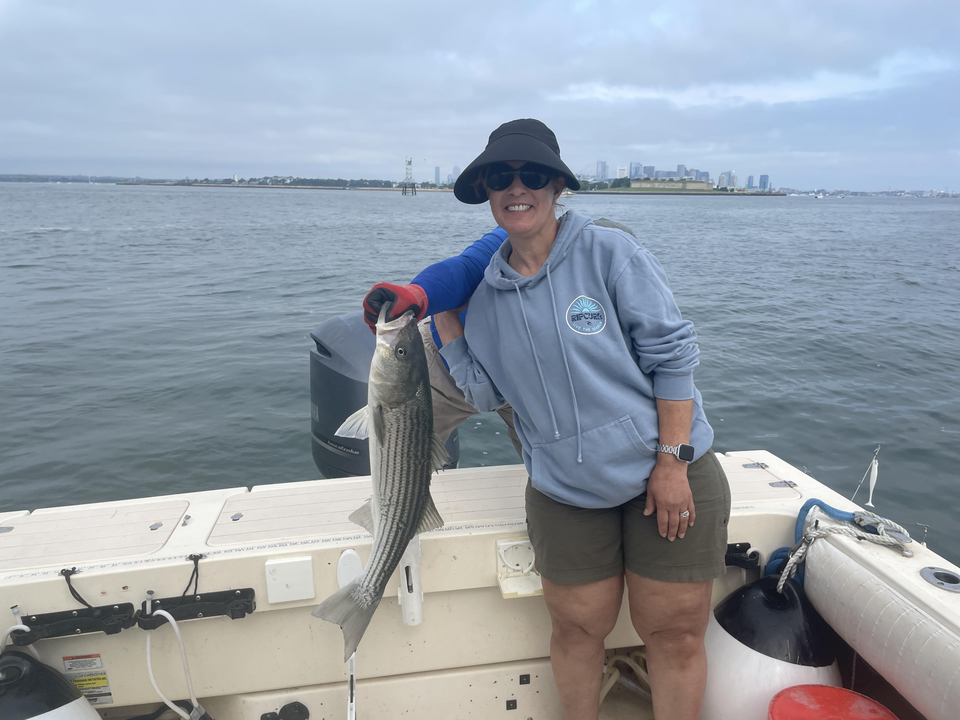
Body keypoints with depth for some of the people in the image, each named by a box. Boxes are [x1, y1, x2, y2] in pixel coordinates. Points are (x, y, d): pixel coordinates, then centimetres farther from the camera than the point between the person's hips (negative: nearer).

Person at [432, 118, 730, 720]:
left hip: (669, 474, -2)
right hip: (566, 491, 3)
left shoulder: (610, 252, -9)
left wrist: (673, 463, -14)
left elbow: (672, 354, -10)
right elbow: (487, 392, 6)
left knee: (675, 631, 7)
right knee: (578, 628, 12)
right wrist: (443, 317, 2)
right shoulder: (487, 291, 4)